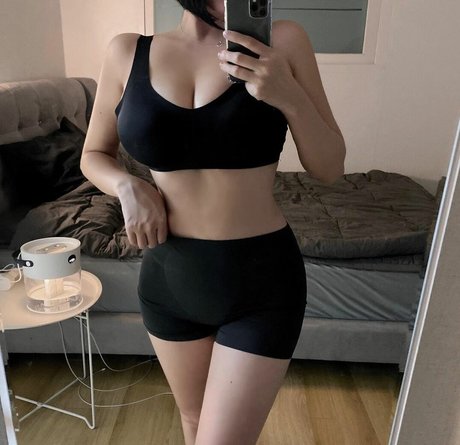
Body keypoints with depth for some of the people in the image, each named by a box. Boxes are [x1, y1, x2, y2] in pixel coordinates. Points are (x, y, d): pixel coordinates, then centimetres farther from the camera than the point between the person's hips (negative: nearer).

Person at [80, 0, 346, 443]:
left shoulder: (282, 40, -6)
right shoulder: (127, 52, -1)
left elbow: (329, 168, -3)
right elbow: (93, 155, 11)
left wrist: (289, 96, -21)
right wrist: (127, 186, -11)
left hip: (262, 281, -2)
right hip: (168, 278, 3)